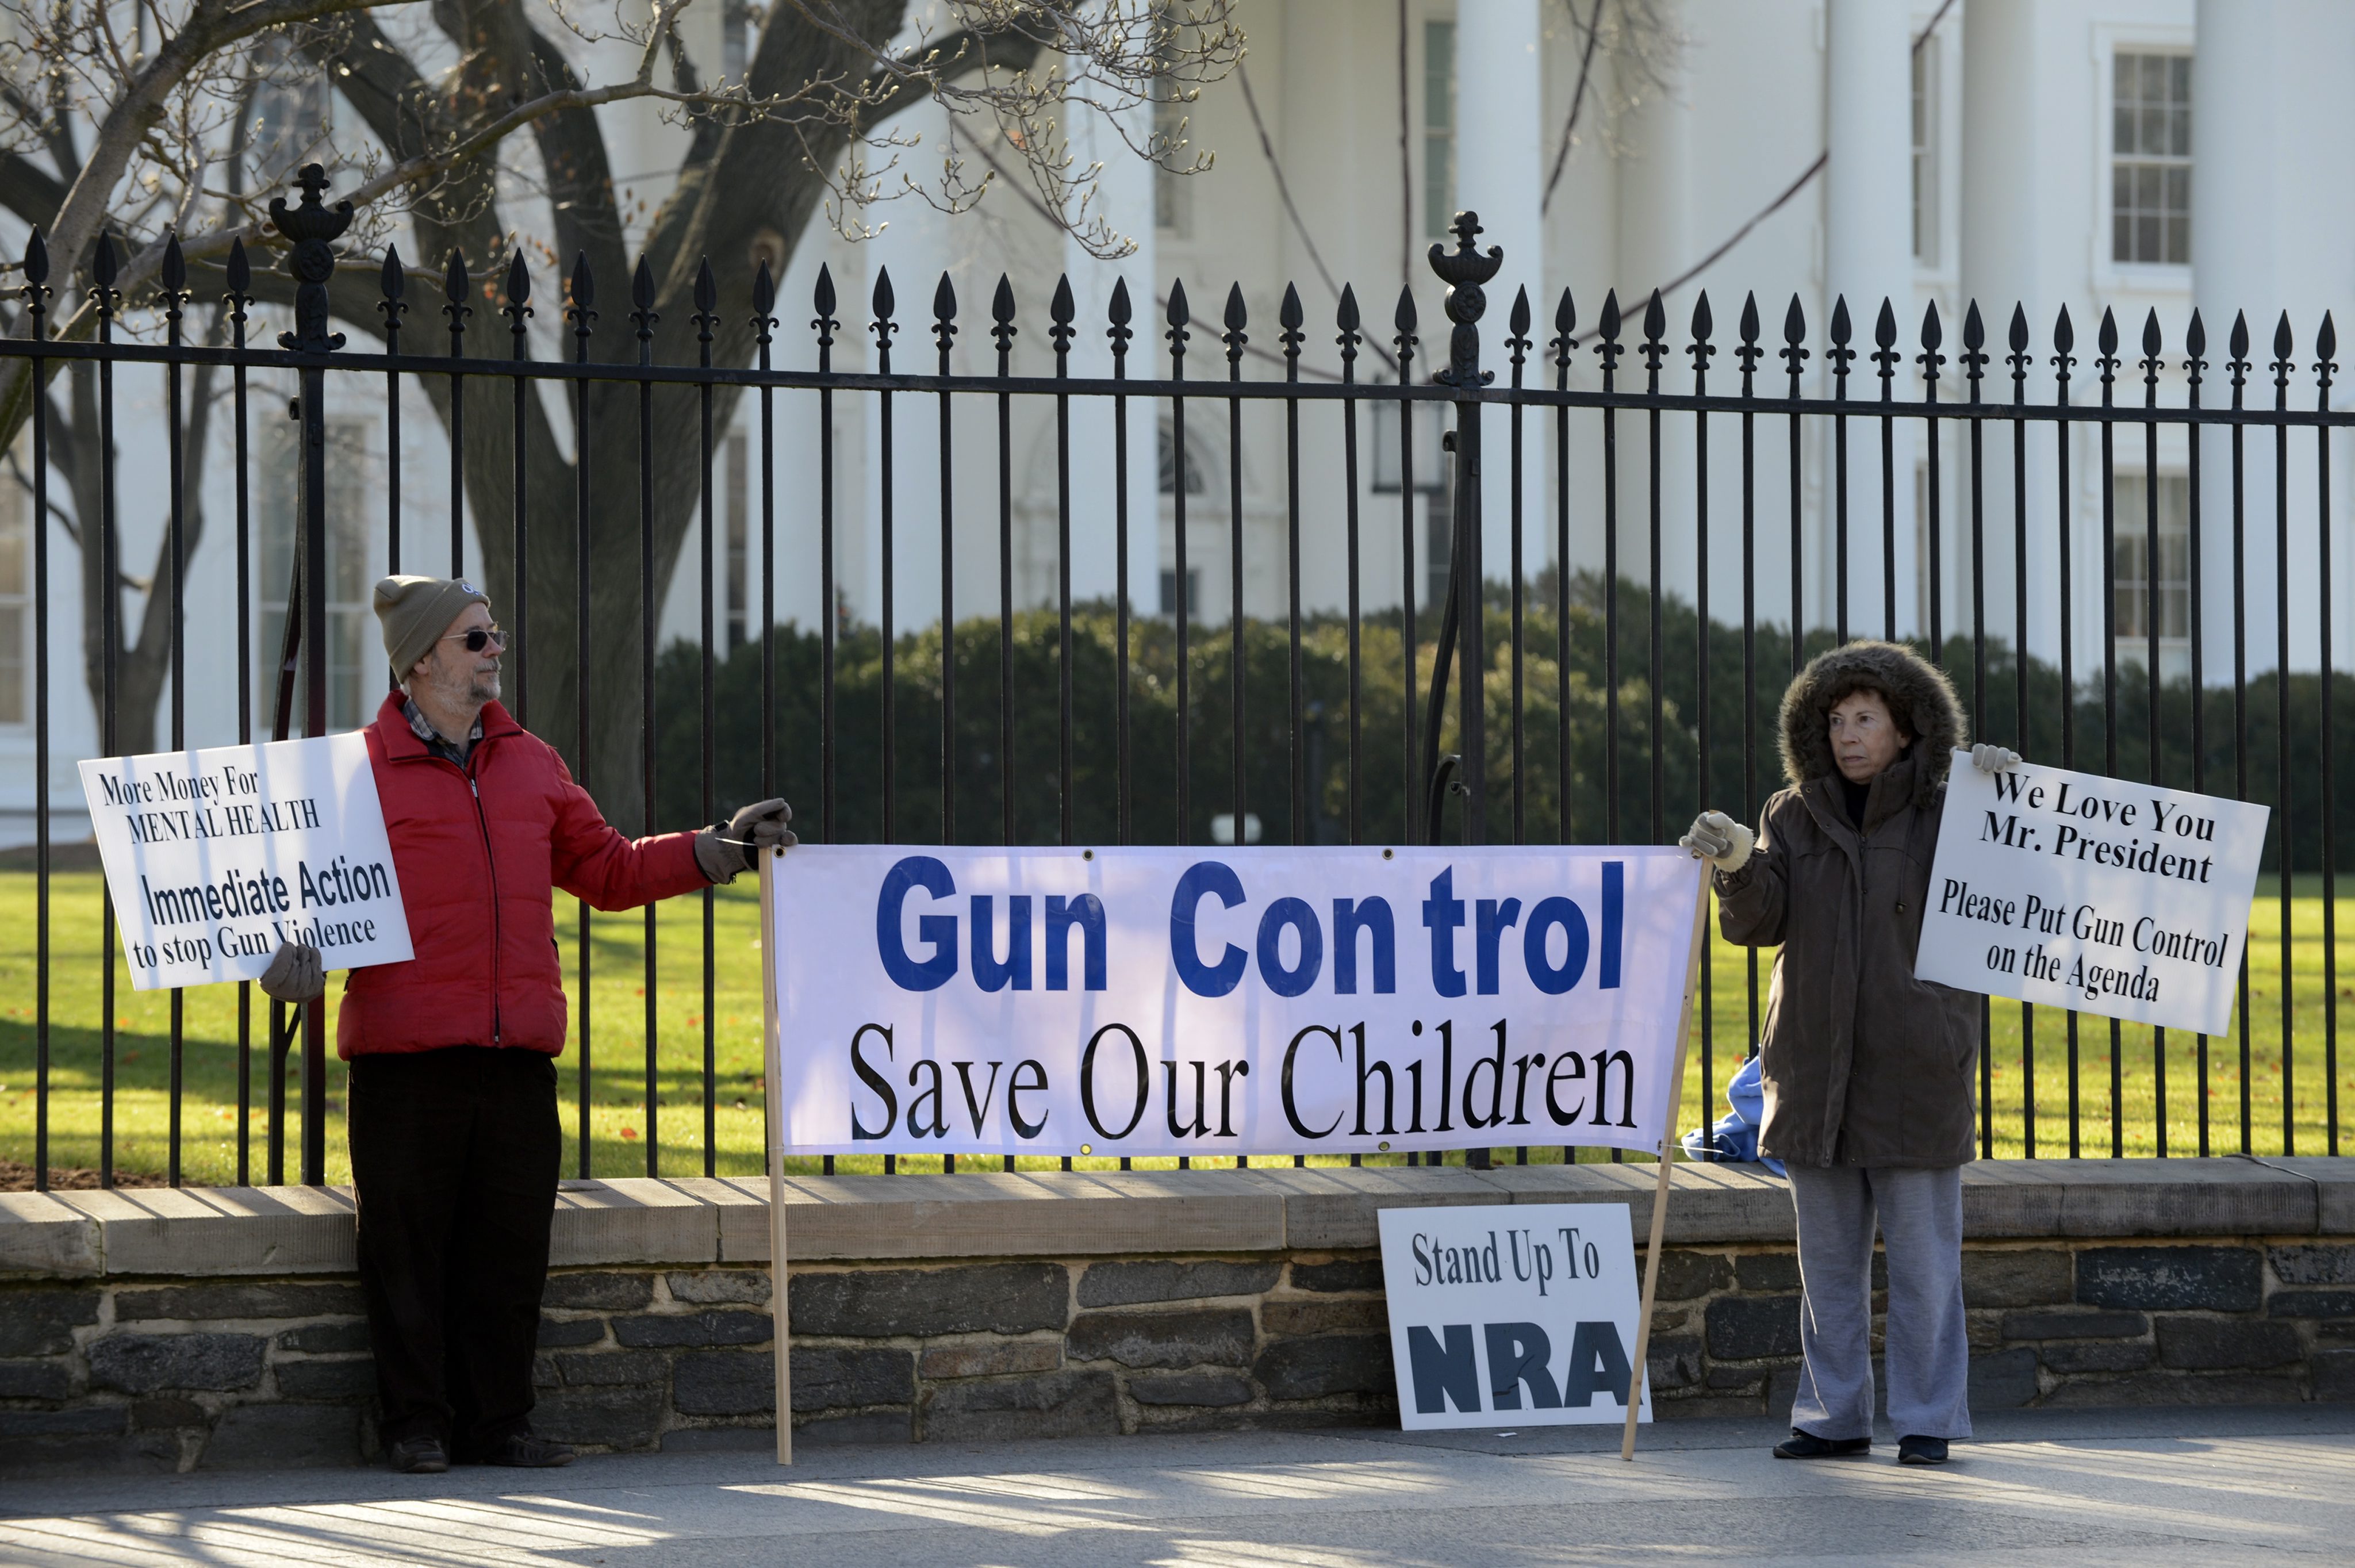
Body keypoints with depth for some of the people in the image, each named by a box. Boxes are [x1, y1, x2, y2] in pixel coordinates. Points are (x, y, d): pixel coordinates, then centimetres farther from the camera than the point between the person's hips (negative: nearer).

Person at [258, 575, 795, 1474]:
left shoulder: (530, 765, 16)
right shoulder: (363, 770, 1)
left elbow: (606, 871, 22)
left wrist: (720, 850, 16)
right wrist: (297, 950, -20)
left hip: (518, 1053, 4)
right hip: (405, 1058, -4)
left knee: (510, 1246, 6)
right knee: (407, 1246, -1)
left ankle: (498, 1422, 15)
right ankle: (418, 1424, 8)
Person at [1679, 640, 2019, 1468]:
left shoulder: (1947, 816, -1)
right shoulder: (1795, 817, 7)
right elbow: (1756, 921, -3)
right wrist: (1736, 863, -23)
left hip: (1914, 1073, -4)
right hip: (1817, 1072, 4)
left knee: (1923, 1258, -1)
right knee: (1828, 1258, 9)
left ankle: (1929, 1421, 4)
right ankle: (1834, 1416, 16)